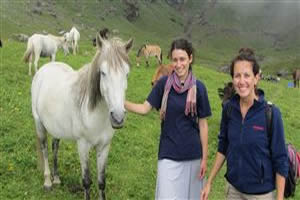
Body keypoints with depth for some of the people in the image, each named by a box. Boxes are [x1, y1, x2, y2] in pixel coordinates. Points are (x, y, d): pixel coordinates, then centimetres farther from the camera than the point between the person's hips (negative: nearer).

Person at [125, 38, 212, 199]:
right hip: (168, 154, -1)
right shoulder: (164, 84, -4)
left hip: (192, 155, 1)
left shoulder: (198, 88, -6)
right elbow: (145, 108, -6)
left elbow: (203, 124, -2)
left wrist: (204, 158, -1)